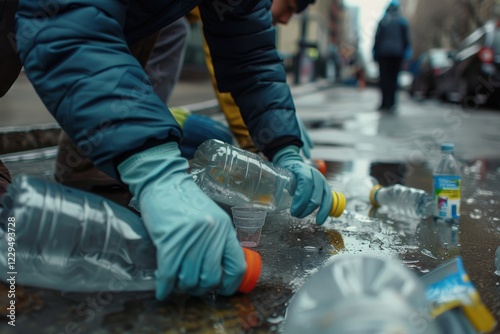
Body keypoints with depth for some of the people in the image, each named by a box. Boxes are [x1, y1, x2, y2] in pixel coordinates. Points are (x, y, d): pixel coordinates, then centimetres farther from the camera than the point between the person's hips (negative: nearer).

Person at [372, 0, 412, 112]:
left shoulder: (383, 21, 0)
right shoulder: (402, 21, 5)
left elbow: (377, 38, -1)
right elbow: (406, 39, 4)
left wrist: (375, 52, 3)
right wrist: (406, 52, 10)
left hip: (384, 53, -2)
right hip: (397, 53, 2)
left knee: (384, 78, 0)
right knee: (393, 78, 5)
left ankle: (385, 103, -6)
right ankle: (391, 103, 1)